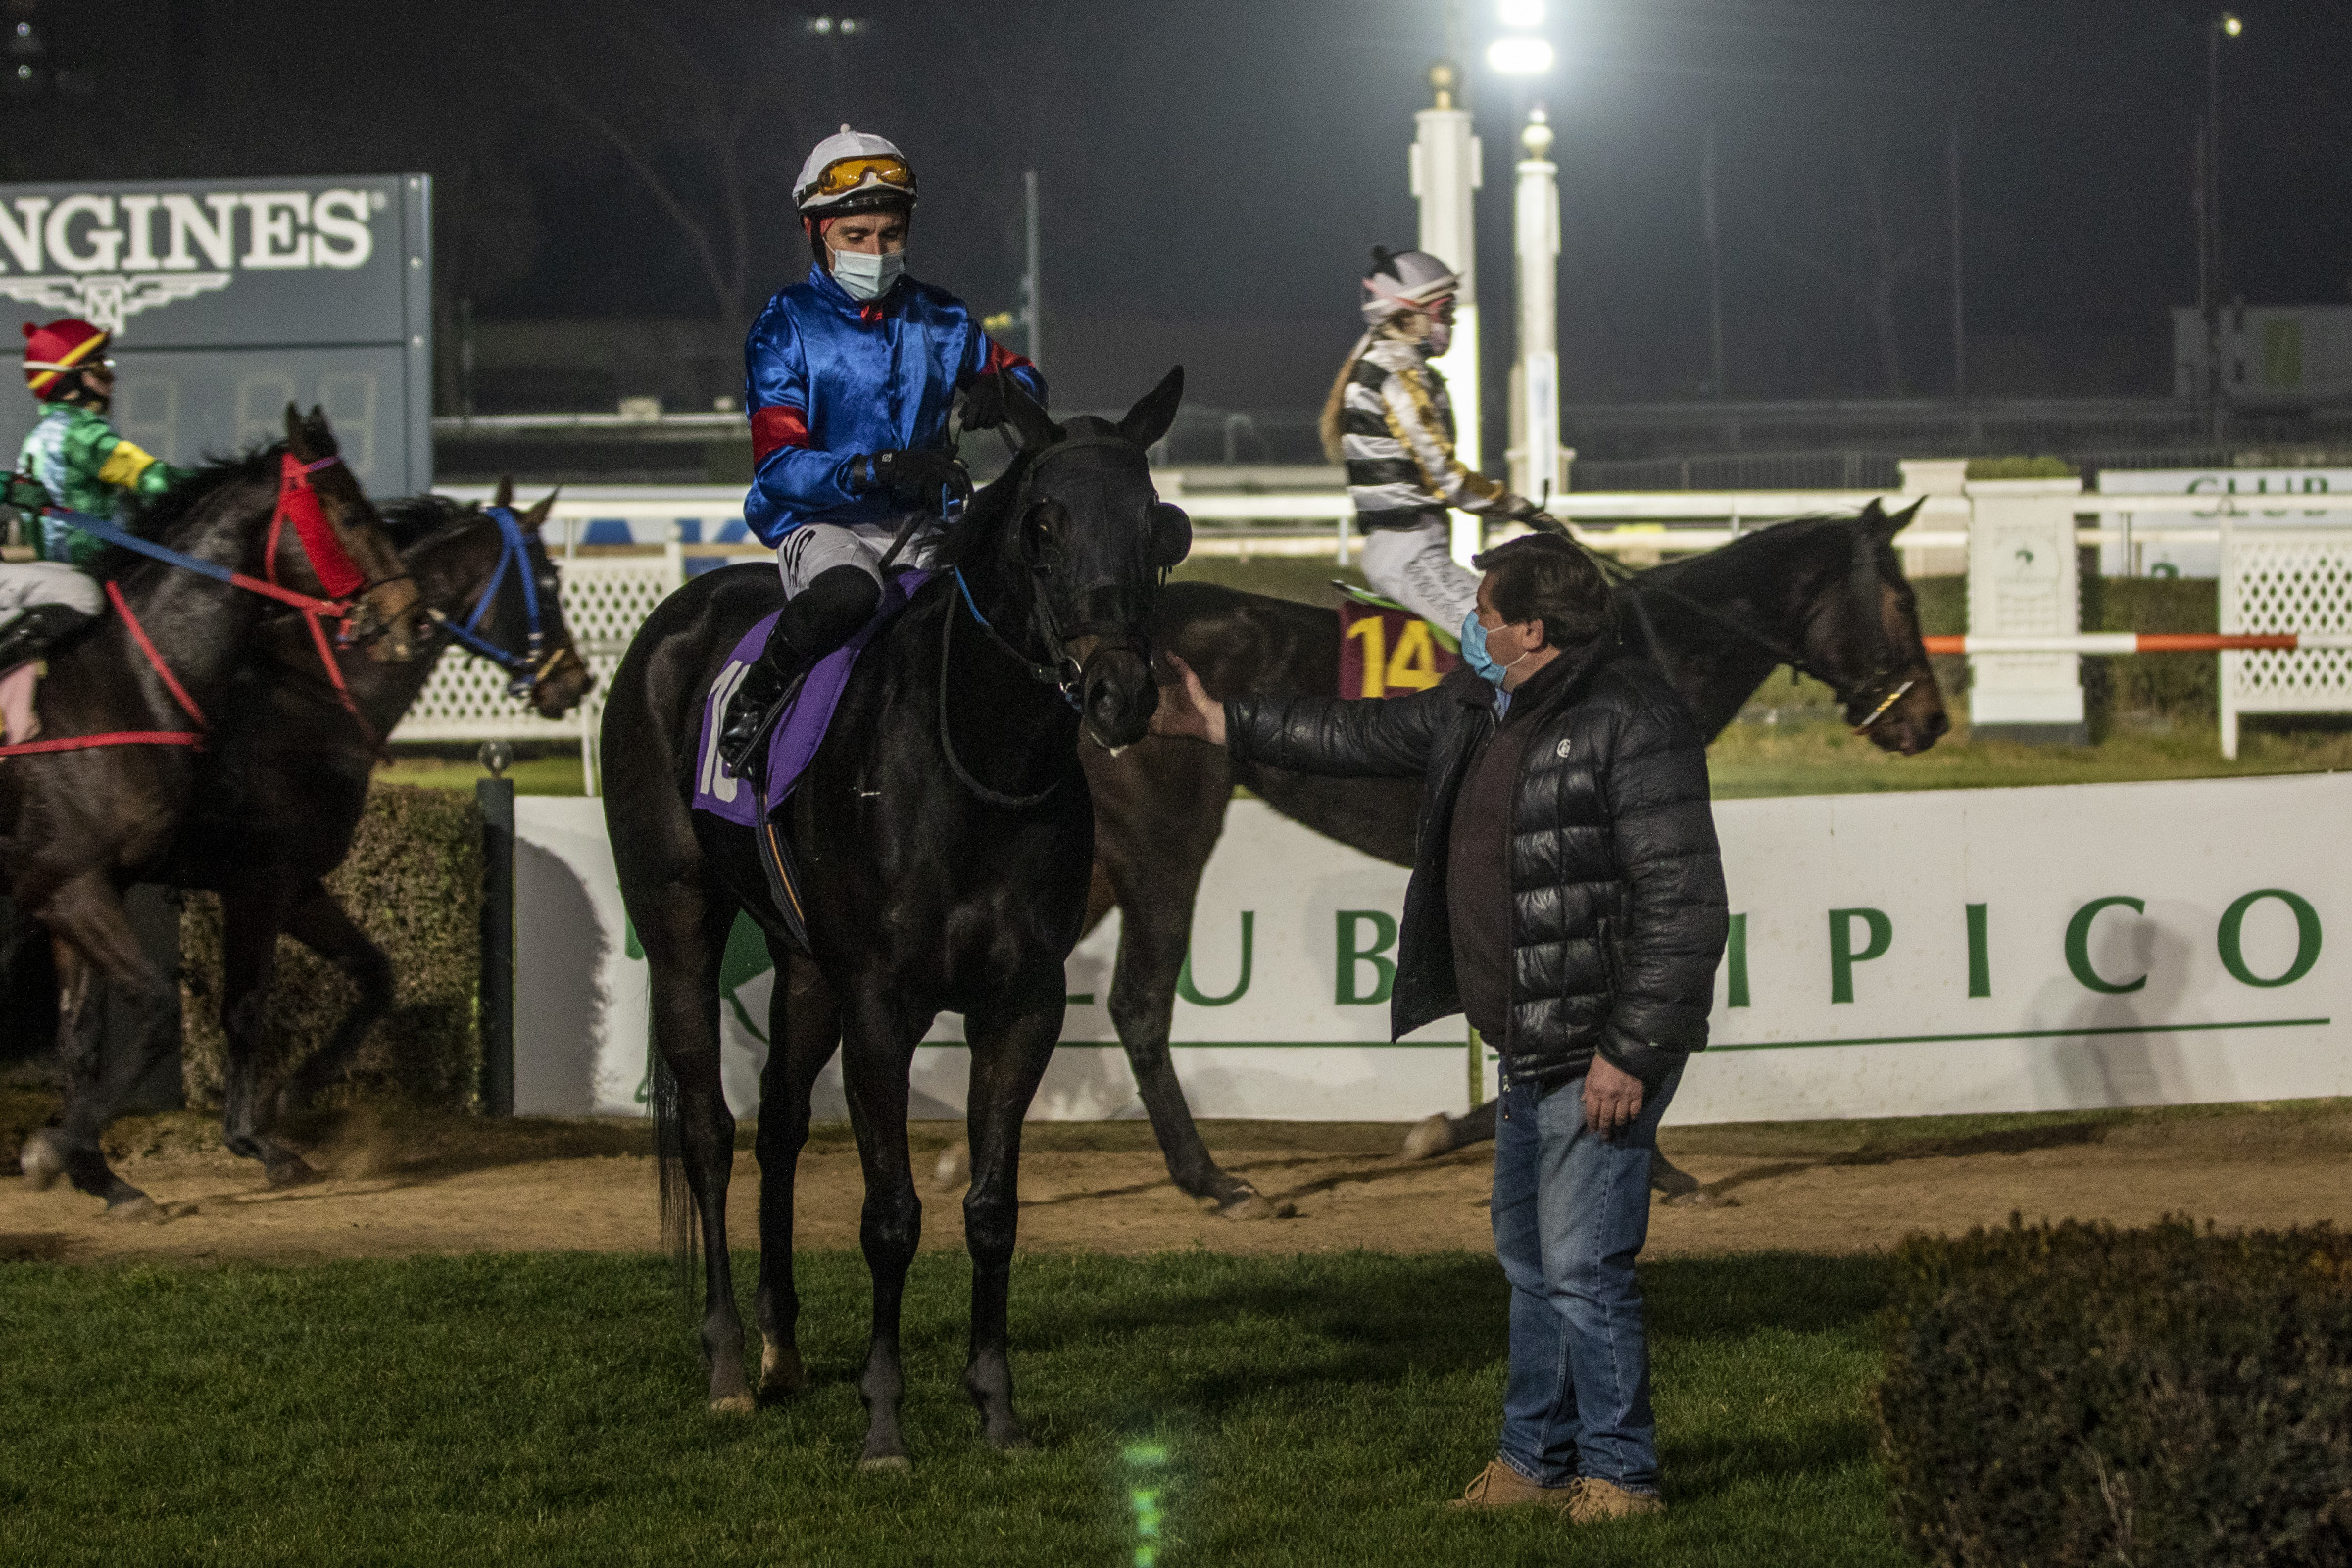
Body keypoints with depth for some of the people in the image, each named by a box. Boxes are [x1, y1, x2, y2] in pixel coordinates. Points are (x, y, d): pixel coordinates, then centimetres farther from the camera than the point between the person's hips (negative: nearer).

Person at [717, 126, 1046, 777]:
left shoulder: (939, 319, 9)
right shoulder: (786, 327, -4)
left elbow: (1024, 379, 20)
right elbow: (779, 465, -12)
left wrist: (1001, 391, -7)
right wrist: (883, 469, -29)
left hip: (919, 528, 5)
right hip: (822, 524, -5)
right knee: (847, 593, -39)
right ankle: (752, 699, -15)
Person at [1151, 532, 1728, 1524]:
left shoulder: (1630, 724, -19)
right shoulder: (1479, 710, 11)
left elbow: (1683, 904, -22)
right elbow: (1362, 736, 25)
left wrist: (1629, 1052, -24)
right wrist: (1219, 726, 24)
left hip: (1604, 1053, -10)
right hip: (1533, 1049, 10)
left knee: (1582, 1267, -9)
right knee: (1529, 1260, 18)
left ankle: (1619, 1471, 2)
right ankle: (1537, 1458, 29)